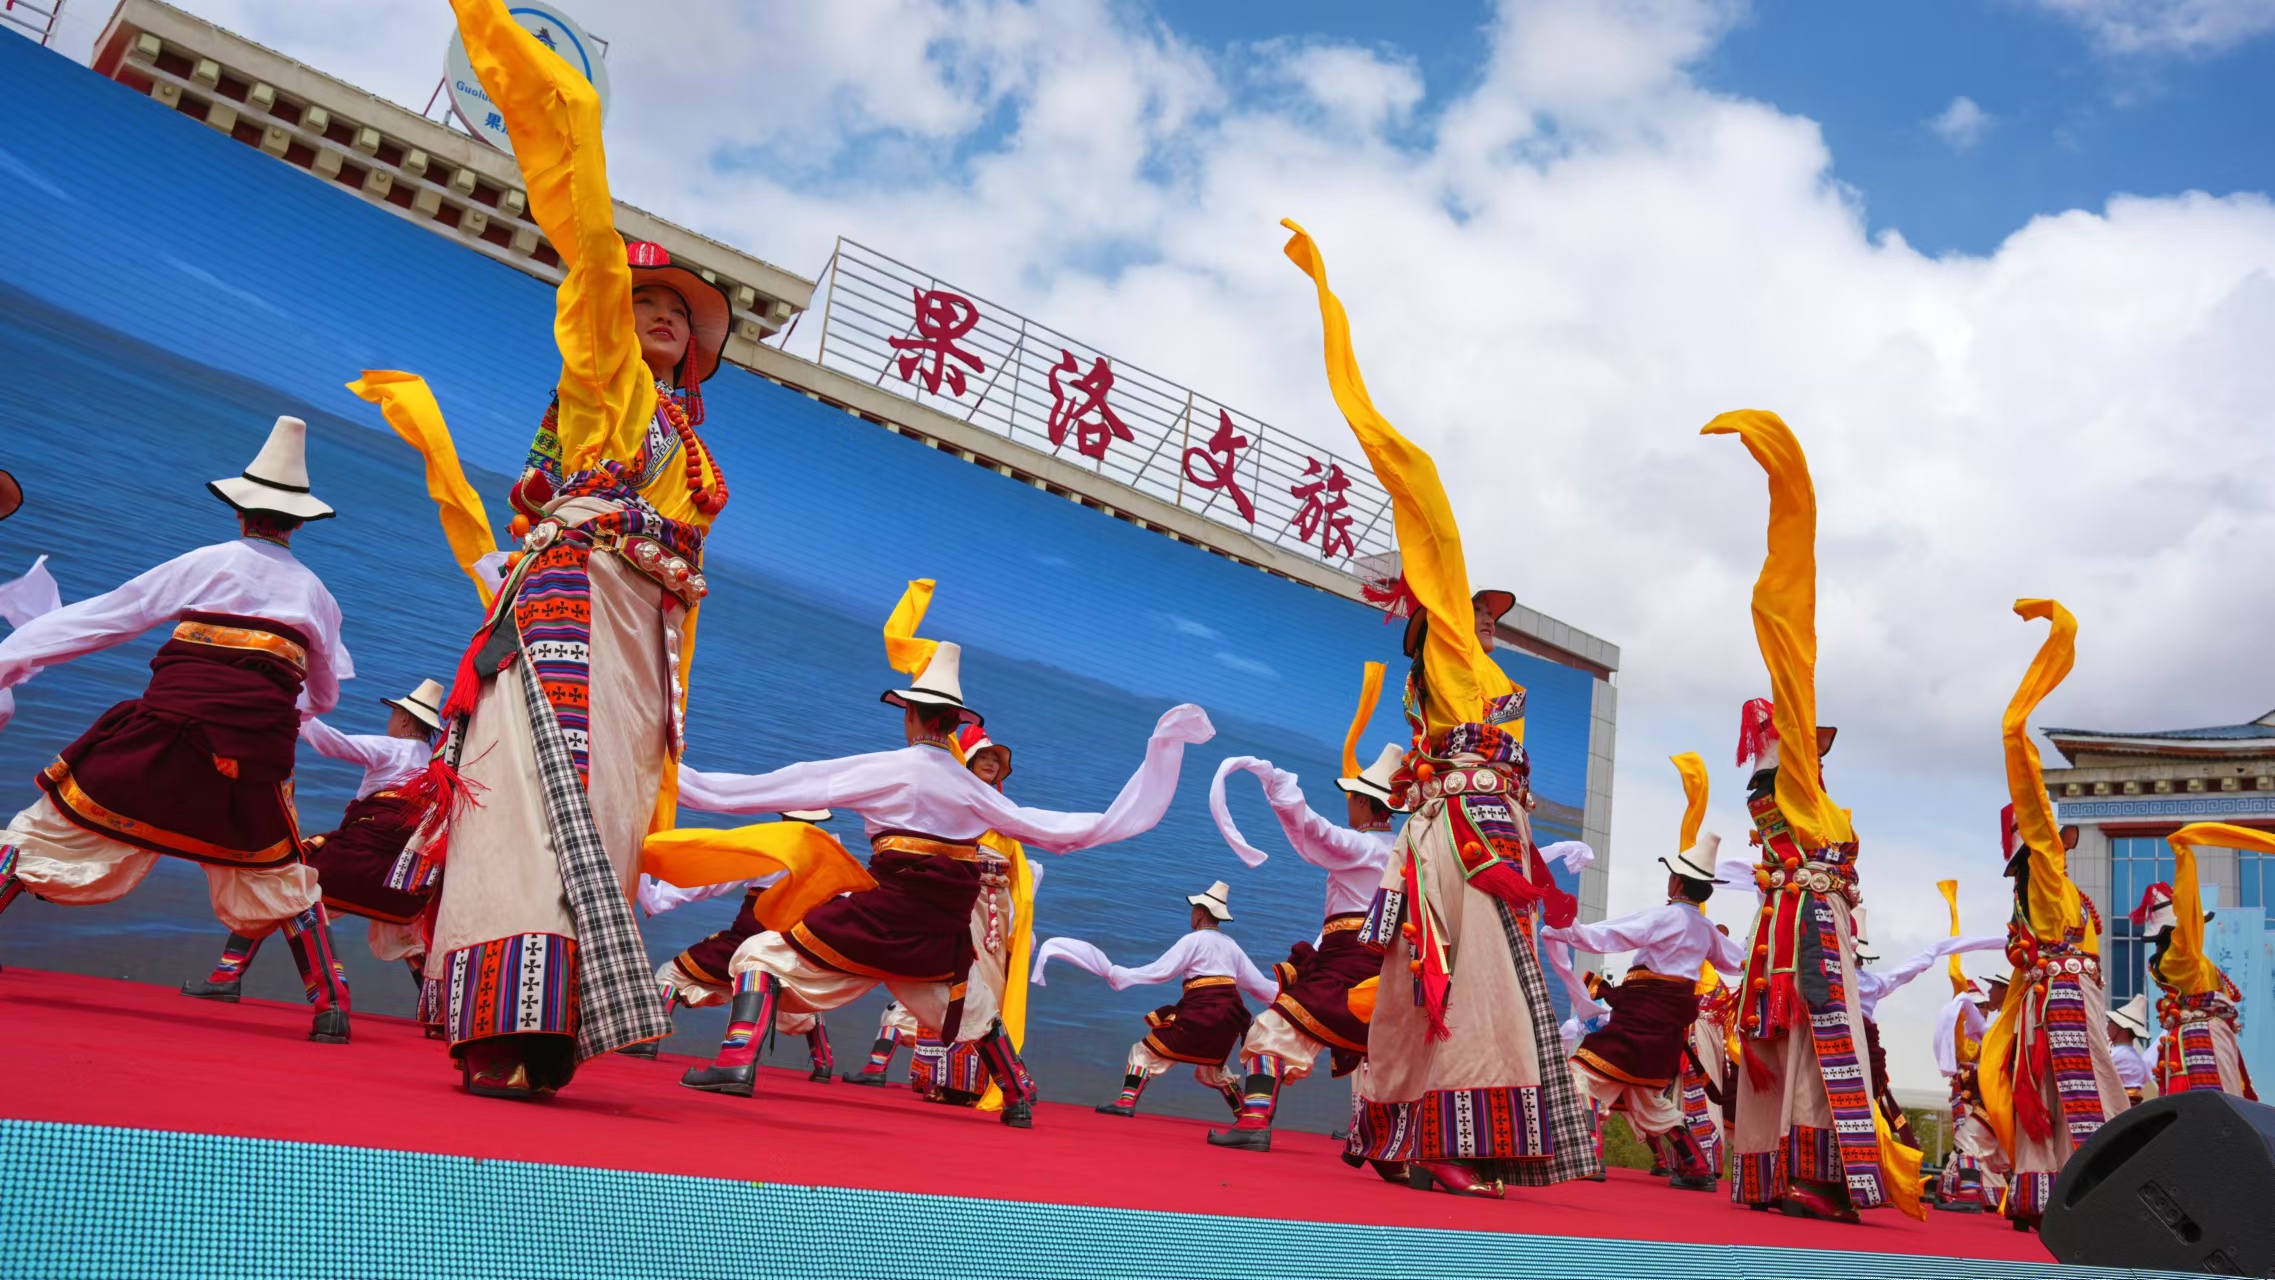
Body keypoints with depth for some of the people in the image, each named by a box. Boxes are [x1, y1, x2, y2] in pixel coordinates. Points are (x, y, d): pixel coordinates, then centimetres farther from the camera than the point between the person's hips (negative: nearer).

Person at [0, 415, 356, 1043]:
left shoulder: (205, 563, 10)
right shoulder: (315, 594, 16)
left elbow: (104, 616, 12)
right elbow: (325, 695, 27)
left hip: (167, 728, -2)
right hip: (257, 750, 2)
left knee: (55, 827, 11)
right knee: (276, 874, 15)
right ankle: (331, 1004, 12)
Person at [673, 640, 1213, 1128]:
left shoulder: (886, 770, -4)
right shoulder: (977, 793, 8)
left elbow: (785, 786, -3)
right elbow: (1075, 831, 10)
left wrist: (690, 785, 4)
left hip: (880, 920, -5)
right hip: (941, 942, 5)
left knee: (764, 954, 9)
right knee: (972, 1010, 32)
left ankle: (737, 1061, -11)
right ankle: (1020, 1101, 38)